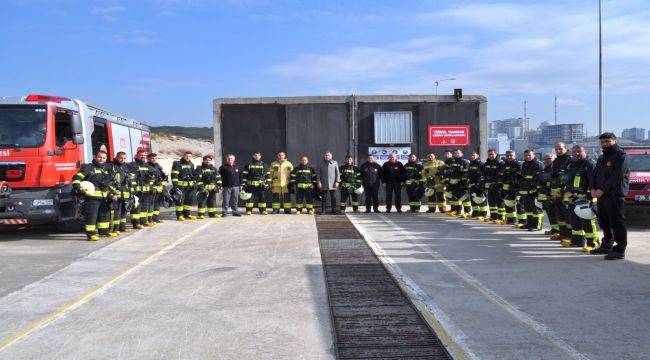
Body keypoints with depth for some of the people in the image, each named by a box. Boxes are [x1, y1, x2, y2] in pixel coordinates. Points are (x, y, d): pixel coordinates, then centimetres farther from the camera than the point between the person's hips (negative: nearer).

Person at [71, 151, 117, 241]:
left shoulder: (107, 170, 19)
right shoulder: (88, 168, -3)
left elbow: (111, 183, 27)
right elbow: (77, 178, -8)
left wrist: (113, 193, 18)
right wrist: (77, 187, -22)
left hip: (104, 198, 7)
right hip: (92, 197, -7)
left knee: (105, 214, 16)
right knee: (91, 215, -7)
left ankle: (104, 231, 29)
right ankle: (91, 233, -1)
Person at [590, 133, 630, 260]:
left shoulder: (621, 156, -6)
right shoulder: (602, 158, 23)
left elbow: (617, 177, -16)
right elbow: (595, 174, 20)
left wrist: (602, 190, -17)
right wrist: (593, 188, 2)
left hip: (615, 195, -9)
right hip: (601, 195, 9)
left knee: (617, 223, -8)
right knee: (604, 222, 14)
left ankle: (620, 249, -6)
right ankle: (607, 246, 24)